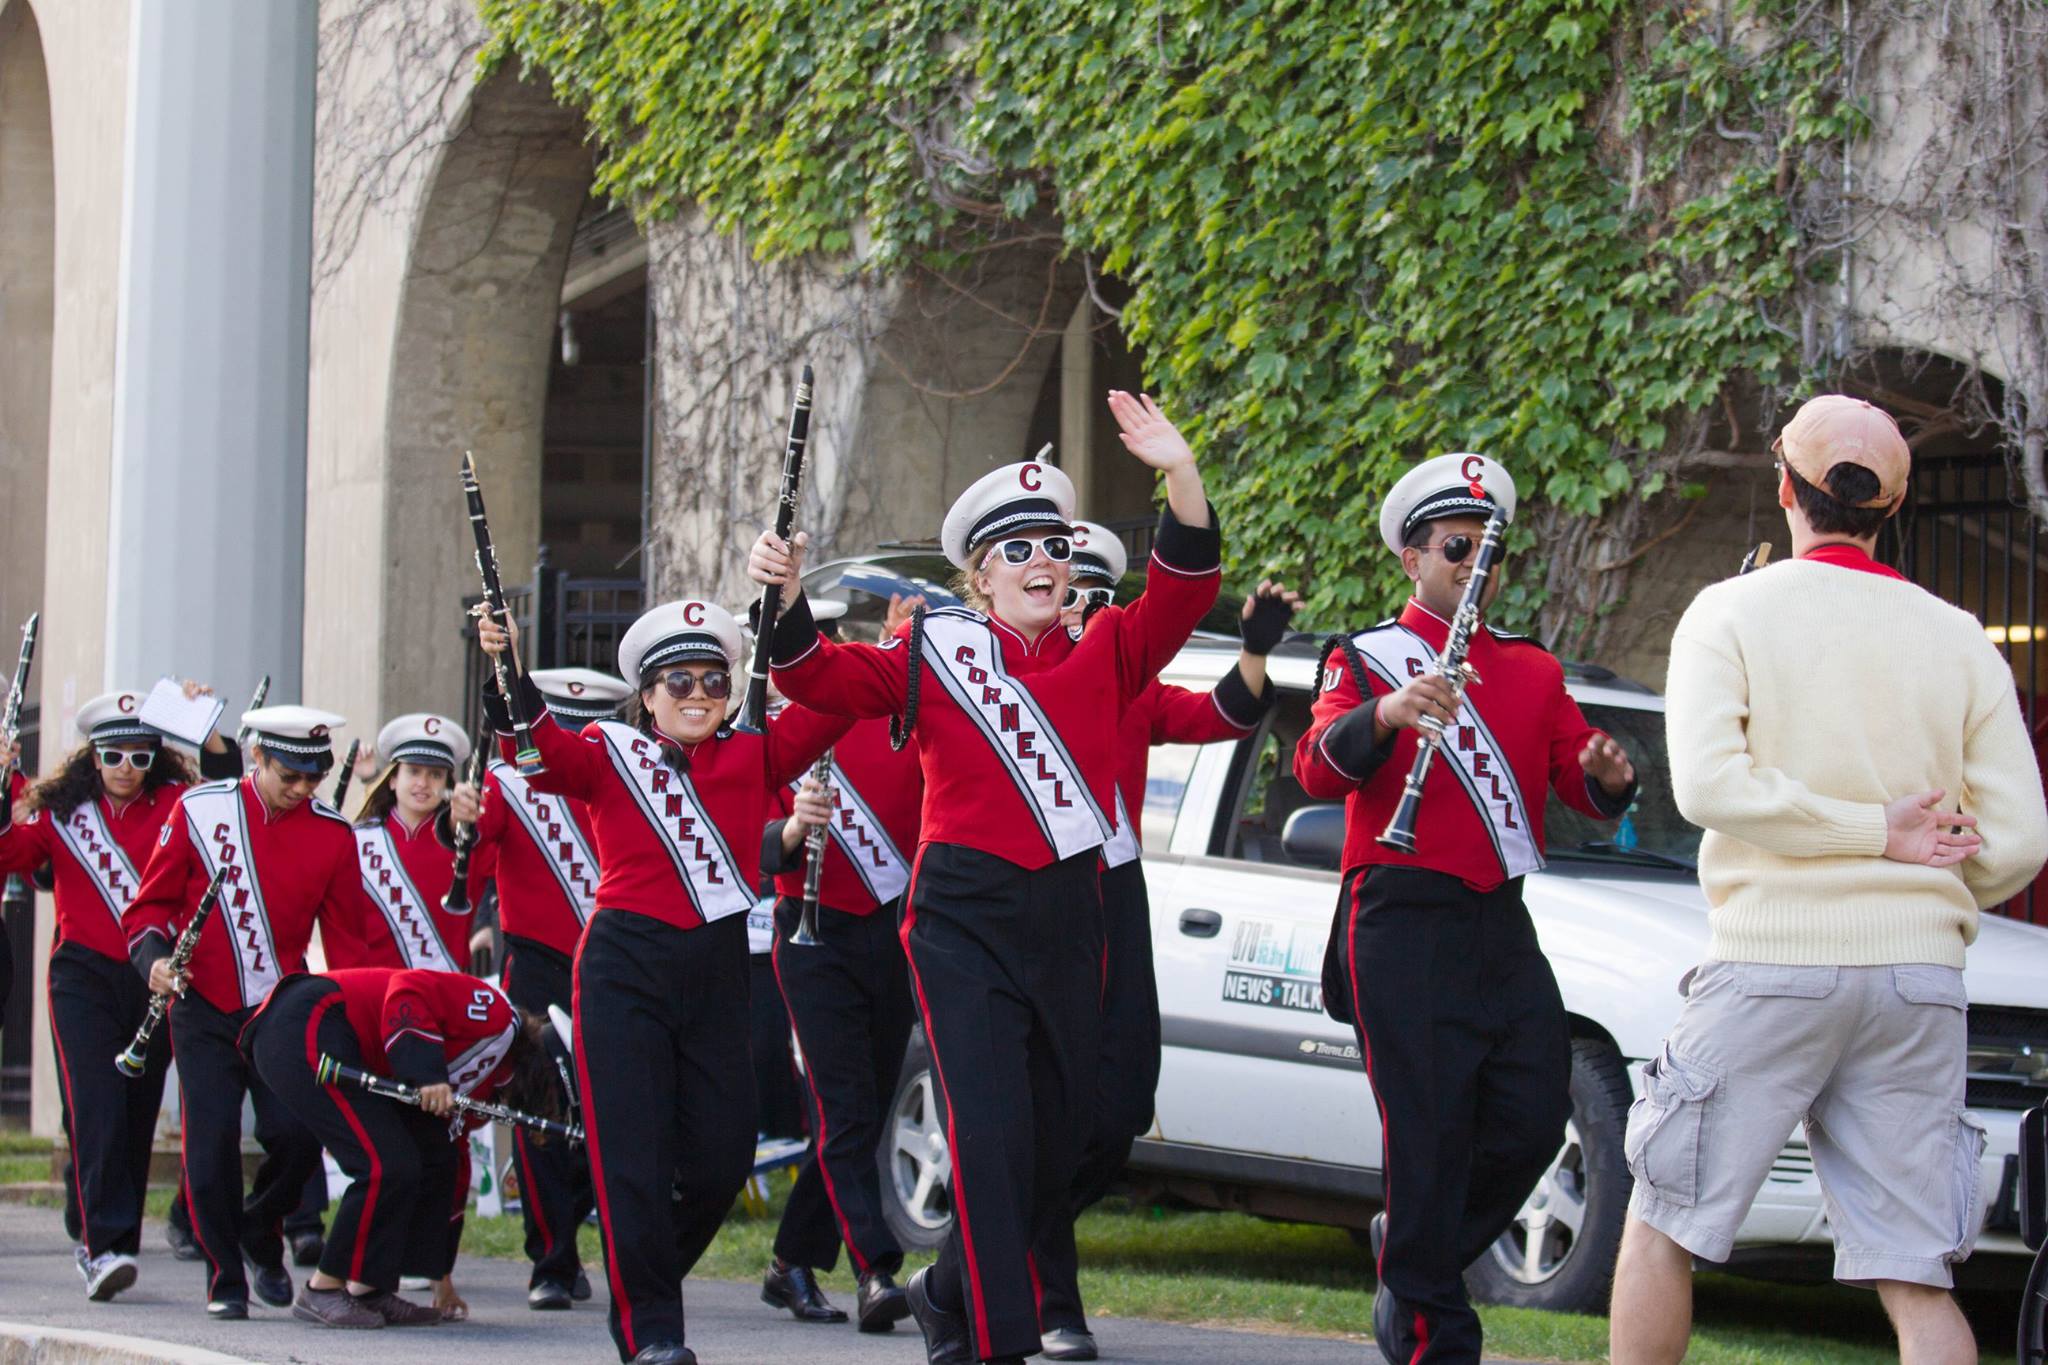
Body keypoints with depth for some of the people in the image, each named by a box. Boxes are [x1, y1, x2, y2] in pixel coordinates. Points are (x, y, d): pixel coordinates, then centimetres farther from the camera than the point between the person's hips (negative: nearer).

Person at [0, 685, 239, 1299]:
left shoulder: (174, 806, 6)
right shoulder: (60, 811, 8)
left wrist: (207, 727, -17)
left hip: (155, 978, 2)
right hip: (84, 977, -1)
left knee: (138, 1112, 6)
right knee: (96, 1107, -15)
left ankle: (110, 1243, 17)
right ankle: (104, 1242, -18)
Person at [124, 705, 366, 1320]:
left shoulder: (331, 832, -1)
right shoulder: (199, 810, -5)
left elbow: (350, 933, 6)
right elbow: (152, 902, 1)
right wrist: (155, 958, -17)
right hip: (205, 1009, -1)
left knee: (298, 1134, -10)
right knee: (212, 1140, -7)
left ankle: (260, 1232, 21)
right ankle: (225, 1280, 7)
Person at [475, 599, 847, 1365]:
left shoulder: (754, 755, 10)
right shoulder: (611, 756, 3)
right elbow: (541, 751, -14)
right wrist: (507, 672, -30)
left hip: (718, 970, 3)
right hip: (626, 969, -3)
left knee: (723, 1152, 3)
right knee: (633, 1148, -6)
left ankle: (647, 1278, 28)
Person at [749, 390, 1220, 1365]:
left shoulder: (1103, 653, 8)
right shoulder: (936, 652, 2)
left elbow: (1182, 591, -6)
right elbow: (818, 678, -5)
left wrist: (1180, 473, -21)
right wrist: (785, 595, -25)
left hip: (1069, 919, 4)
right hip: (964, 920, -4)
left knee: (1058, 1142, 11)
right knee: (991, 1133, -14)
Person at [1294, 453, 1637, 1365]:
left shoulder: (1534, 671, 18)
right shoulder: (1365, 662, 2)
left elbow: (1579, 783, 11)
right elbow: (1318, 772, -14)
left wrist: (1606, 776, -14)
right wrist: (1384, 715, -34)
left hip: (1502, 927, 5)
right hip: (1404, 933, -5)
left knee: (1535, 1118, 1)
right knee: (1428, 1129, -6)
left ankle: (1413, 1248, 24)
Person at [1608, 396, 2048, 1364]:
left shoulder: (1733, 613, 0)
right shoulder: (1960, 641, 7)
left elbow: (1709, 784, -15)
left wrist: (1877, 833, -8)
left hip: (1771, 965, -3)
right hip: (1920, 988, 3)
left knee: (1663, 1228, 12)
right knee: (1917, 1282, 1)